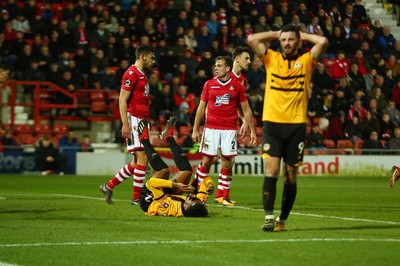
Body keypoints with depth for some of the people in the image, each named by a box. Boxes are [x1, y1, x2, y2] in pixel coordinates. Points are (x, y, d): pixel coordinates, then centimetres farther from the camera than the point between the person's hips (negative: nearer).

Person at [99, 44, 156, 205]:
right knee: (142, 158, -11)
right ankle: (137, 197, -5)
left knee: (136, 163, 9)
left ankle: (108, 187, 17)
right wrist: (125, 124, -21)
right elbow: (122, 100, -15)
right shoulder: (131, 74, -10)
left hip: (142, 121, 10)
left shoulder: (142, 75, 20)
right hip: (134, 120, -10)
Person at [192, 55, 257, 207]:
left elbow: (246, 109, 9)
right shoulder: (209, 84, 6)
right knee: (206, 160, -4)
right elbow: (201, 108, 11)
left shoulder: (237, 86, 4)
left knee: (227, 162, -3)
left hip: (229, 129, 0)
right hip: (211, 128, 0)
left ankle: (222, 195, 6)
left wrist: (252, 130, 4)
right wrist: (195, 129, 7)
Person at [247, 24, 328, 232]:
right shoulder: (271, 58, 10)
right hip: (272, 123, 0)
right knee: (271, 170, -14)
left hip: (296, 125, 0)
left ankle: (283, 220, 14)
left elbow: (322, 42, -8)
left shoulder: (306, 61, 8)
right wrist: (275, 34, 10)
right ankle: (269, 217, -16)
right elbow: (252, 39, 0)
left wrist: (303, 36, 8)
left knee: (290, 175, 4)